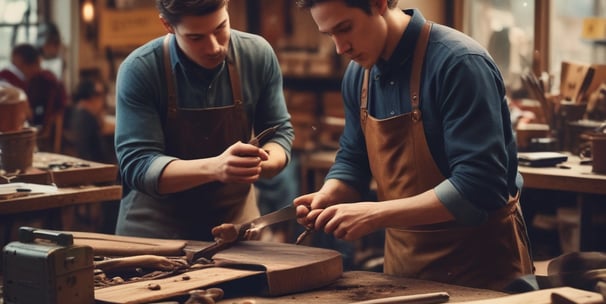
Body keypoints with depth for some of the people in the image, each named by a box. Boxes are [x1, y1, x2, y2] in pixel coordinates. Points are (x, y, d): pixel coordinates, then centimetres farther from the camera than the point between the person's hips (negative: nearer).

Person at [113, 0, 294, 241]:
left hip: (236, 221, 2)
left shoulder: (259, 55, -7)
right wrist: (214, 167, -34)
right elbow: (138, 166, -18)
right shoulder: (139, 70, -15)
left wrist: (263, 162, -19)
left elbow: (280, 131, 4)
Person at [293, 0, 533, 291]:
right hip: (403, 256, 7)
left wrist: (375, 214, -29)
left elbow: (478, 187, -28)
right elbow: (352, 159, 14)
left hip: (479, 257, -7)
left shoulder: (459, 63, -22)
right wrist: (328, 197, -8)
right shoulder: (358, 73, 1)